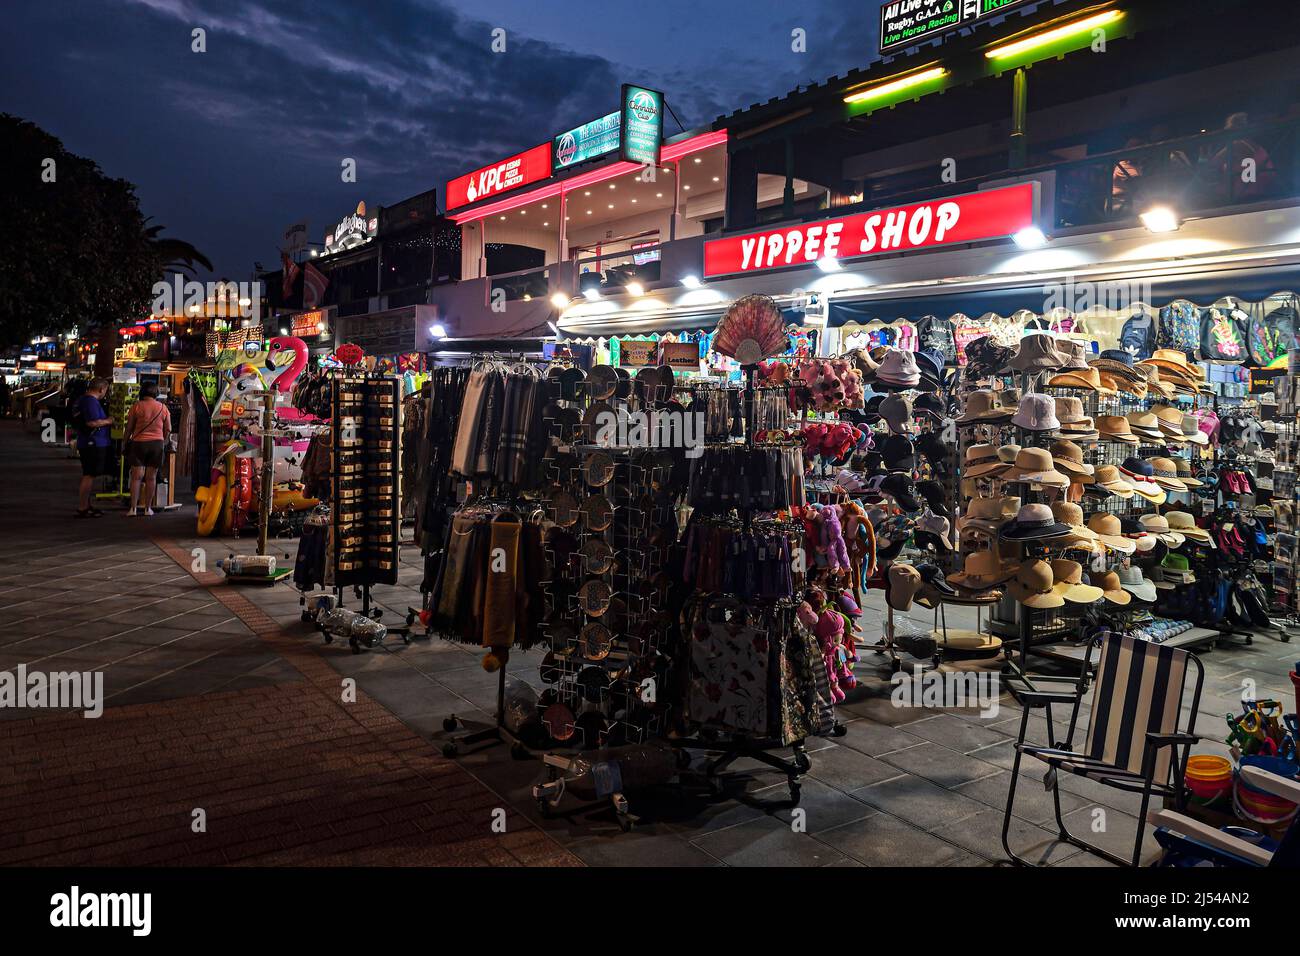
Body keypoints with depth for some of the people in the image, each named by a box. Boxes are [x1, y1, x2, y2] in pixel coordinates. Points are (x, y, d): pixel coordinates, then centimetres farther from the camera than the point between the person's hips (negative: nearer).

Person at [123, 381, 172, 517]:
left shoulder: (137, 406, -3)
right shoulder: (163, 408, 4)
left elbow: (129, 428, 0)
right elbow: (168, 430, 8)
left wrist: (125, 441, 14)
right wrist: (164, 443, 22)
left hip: (139, 443, -1)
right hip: (157, 443, 2)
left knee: (136, 476, 0)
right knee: (151, 477, 6)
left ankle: (133, 508, -2)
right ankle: (148, 508, 10)